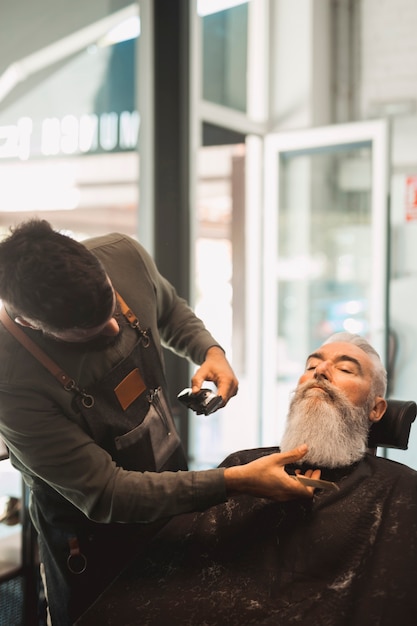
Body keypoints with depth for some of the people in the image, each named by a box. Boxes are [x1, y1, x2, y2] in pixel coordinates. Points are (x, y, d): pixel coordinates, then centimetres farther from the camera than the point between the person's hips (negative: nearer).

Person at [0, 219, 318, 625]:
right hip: (90, 532, -5)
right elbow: (103, 495, -30)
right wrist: (237, 481, -34)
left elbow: (171, 311, 6)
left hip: (171, 470, 5)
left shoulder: (124, 256, -19)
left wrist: (211, 352, -15)